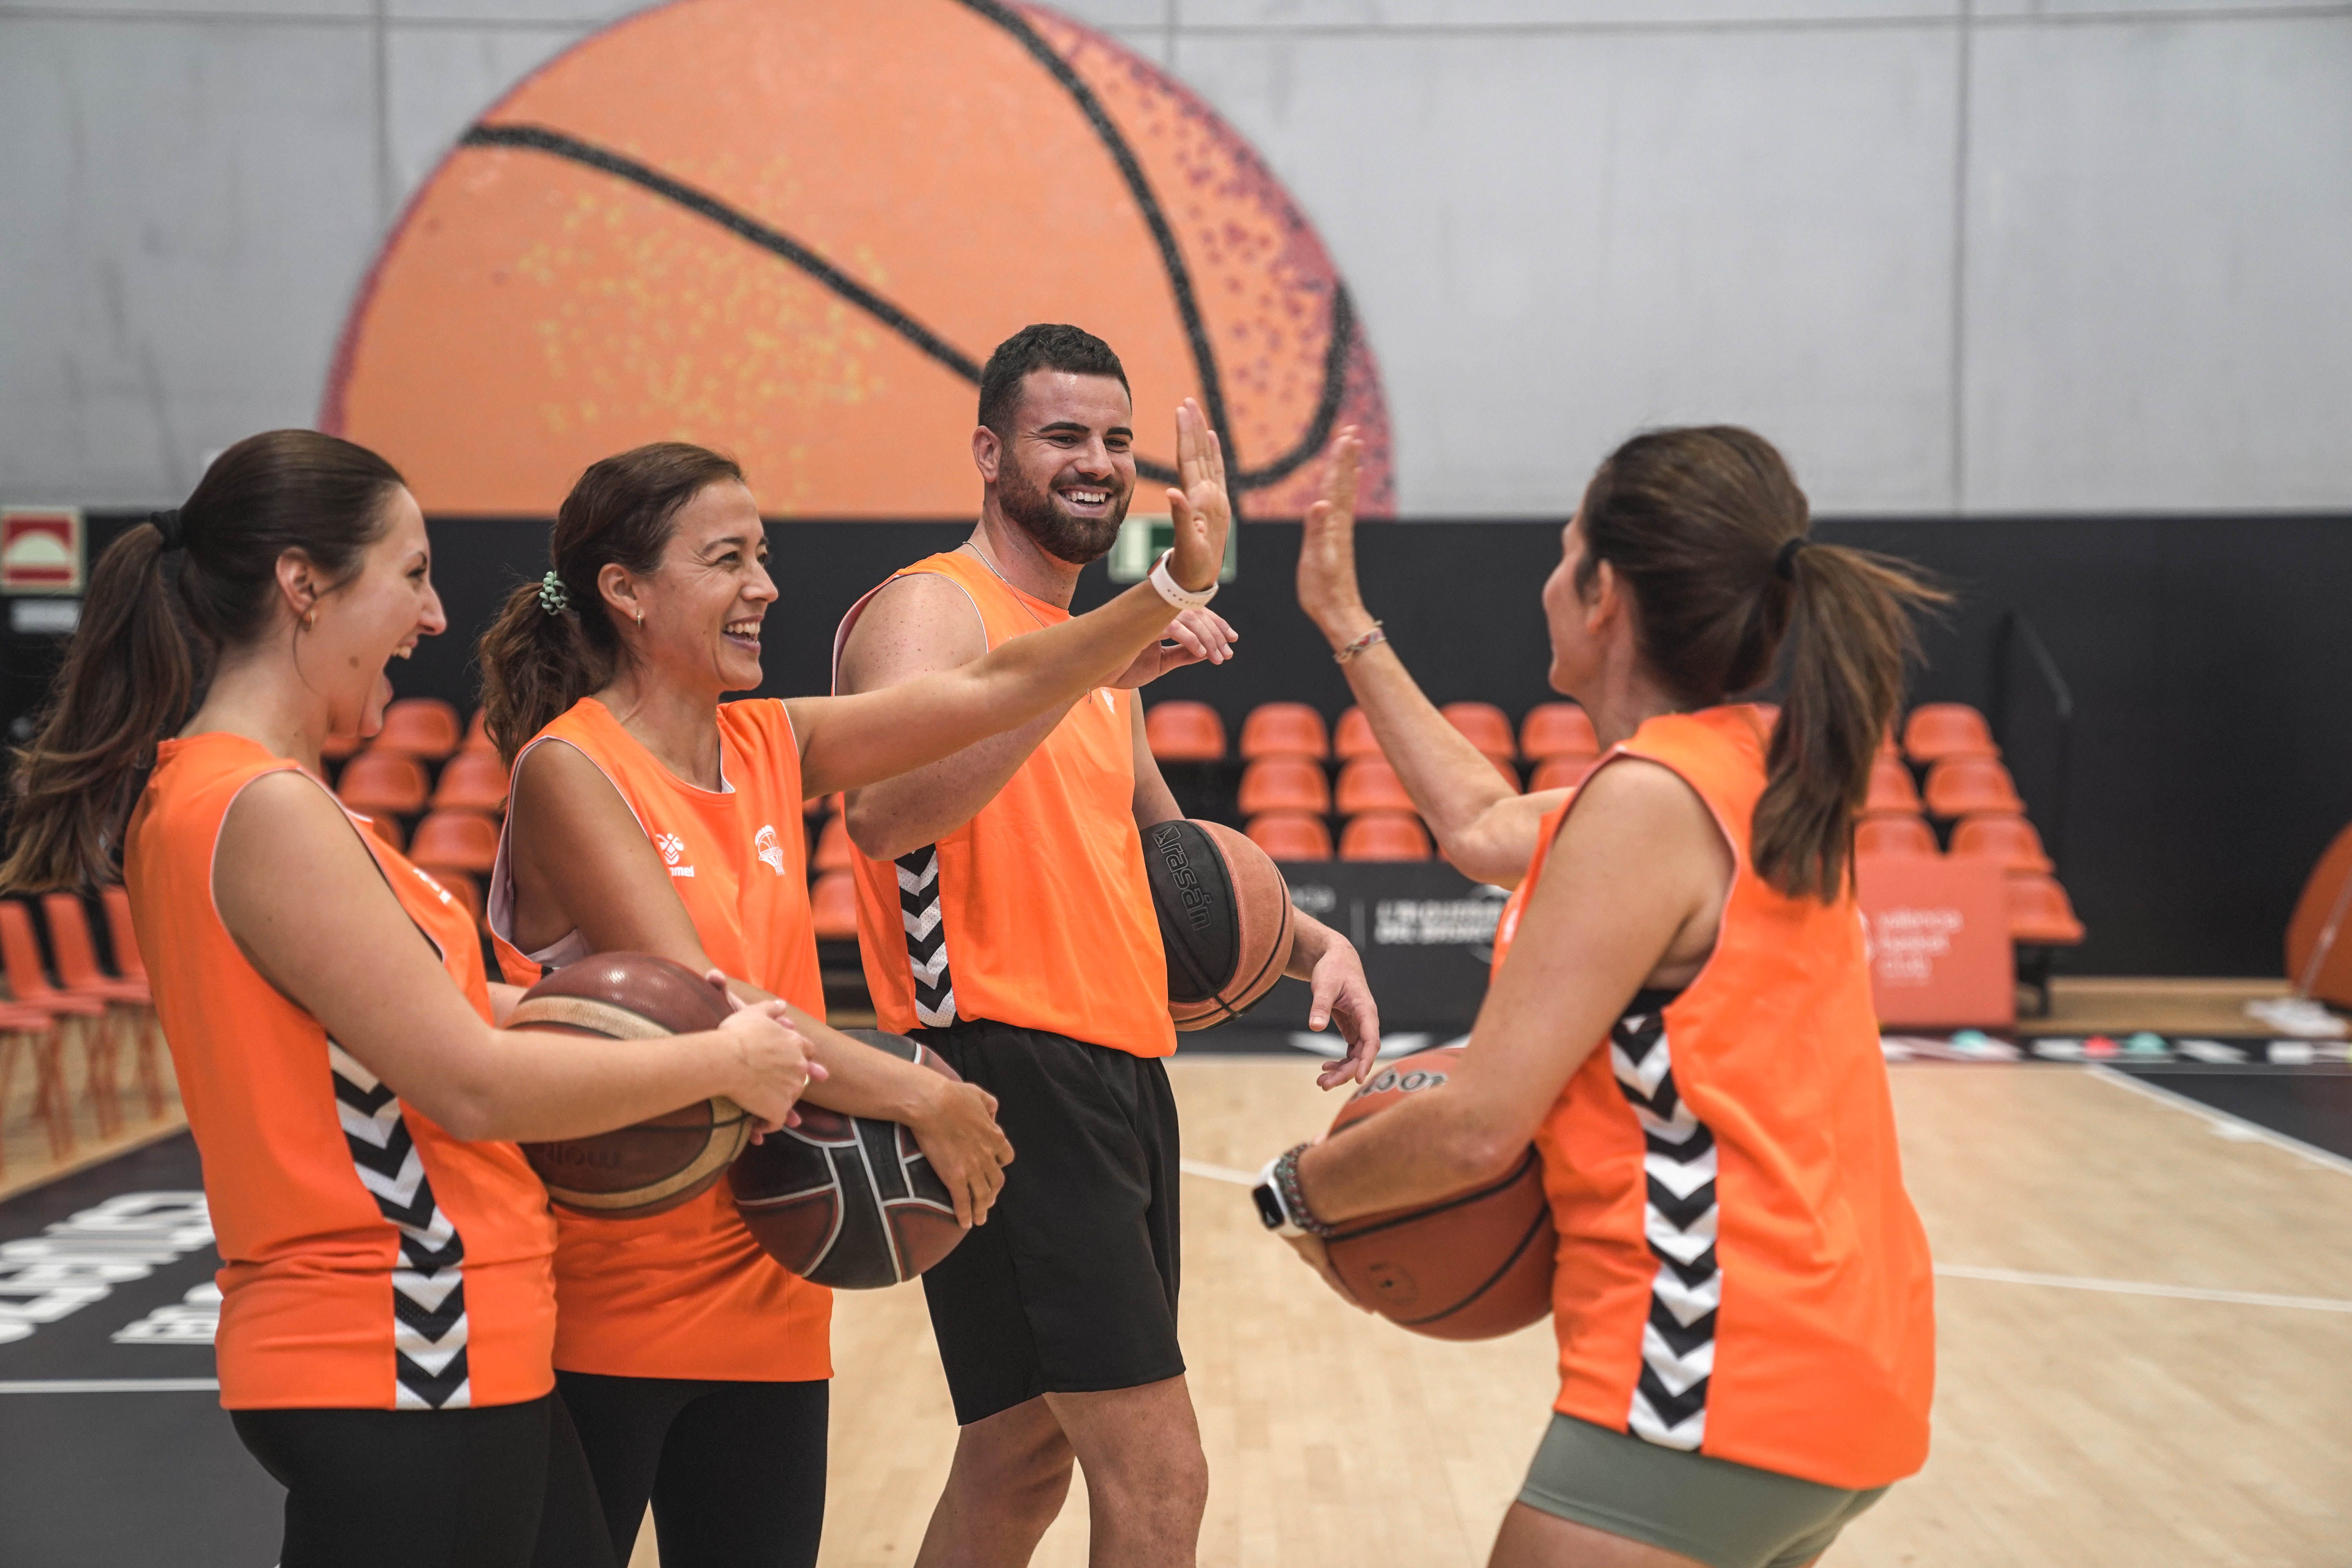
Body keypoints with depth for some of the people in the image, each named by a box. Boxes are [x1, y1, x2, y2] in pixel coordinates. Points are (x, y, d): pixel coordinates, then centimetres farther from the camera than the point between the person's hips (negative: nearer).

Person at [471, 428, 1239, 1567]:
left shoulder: (769, 746, 7)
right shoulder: (568, 770, -13)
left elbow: (991, 693, 0)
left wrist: (1175, 585, -11)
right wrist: (917, 1097, -19)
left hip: (766, 1297, 7)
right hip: (603, 1306, -6)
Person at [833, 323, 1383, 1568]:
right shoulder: (932, 609, -8)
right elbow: (885, 813, -29)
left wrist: (1312, 944, 17)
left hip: (1121, 1077, 9)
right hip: (1014, 1077, -9)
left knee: (1025, 1460, 16)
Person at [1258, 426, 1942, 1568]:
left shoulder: (1651, 799, -16)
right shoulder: (1760, 775, 10)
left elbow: (1478, 1129, -19)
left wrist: (1303, 1191, -2)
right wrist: (1350, 631, 33)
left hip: (1721, 1379, -10)